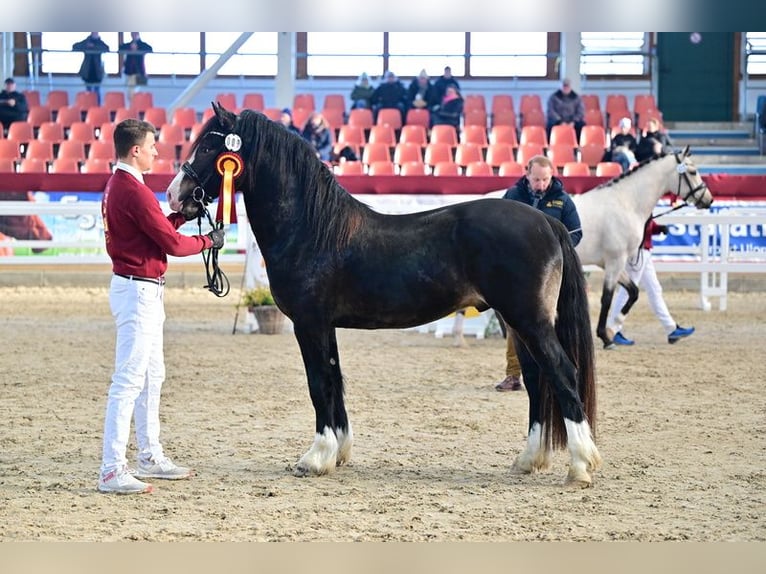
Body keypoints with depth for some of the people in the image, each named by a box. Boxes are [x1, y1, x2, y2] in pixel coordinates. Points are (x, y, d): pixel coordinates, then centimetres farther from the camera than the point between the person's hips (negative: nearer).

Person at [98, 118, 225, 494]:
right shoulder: (135, 192, -20)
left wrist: (181, 215, 10)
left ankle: (150, 456, 28)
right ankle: (112, 471, -12)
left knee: (152, 376, 19)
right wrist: (207, 242, -1)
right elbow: (172, 244, -16)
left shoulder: (117, 185, 12)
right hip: (139, 291, -11)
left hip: (143, 290, 11)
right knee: (128, 381, -11)